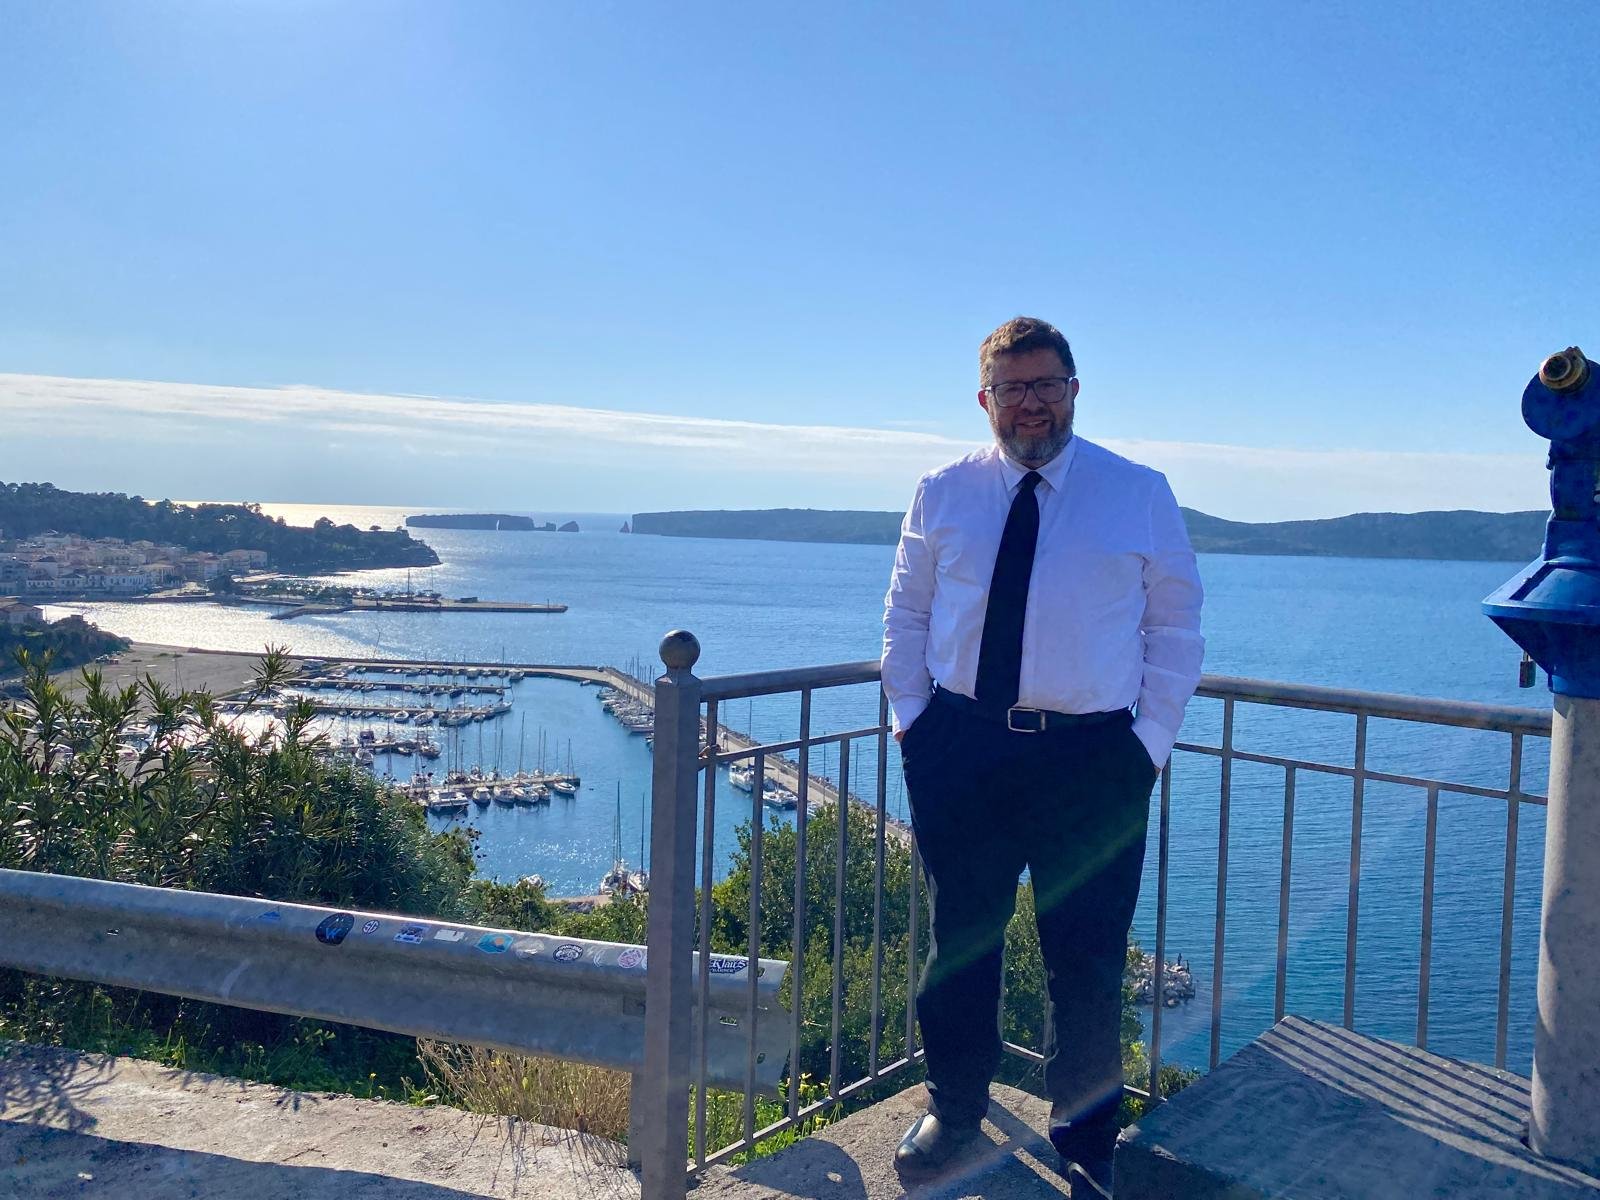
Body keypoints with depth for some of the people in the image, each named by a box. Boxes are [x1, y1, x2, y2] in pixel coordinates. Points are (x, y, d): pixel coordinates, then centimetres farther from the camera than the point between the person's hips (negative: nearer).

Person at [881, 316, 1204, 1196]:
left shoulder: (1141, 495, 3)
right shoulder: (942, 493, 7)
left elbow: (1176, 630, 5)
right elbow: (905, 615, 13)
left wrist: (1149, 742, -3)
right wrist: (911, 716, 3)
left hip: (1094, 759, -1)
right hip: (959, 751, 2)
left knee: (1087, 960, 8)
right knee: (959, 943, 14)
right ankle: (953, 1113, 36)